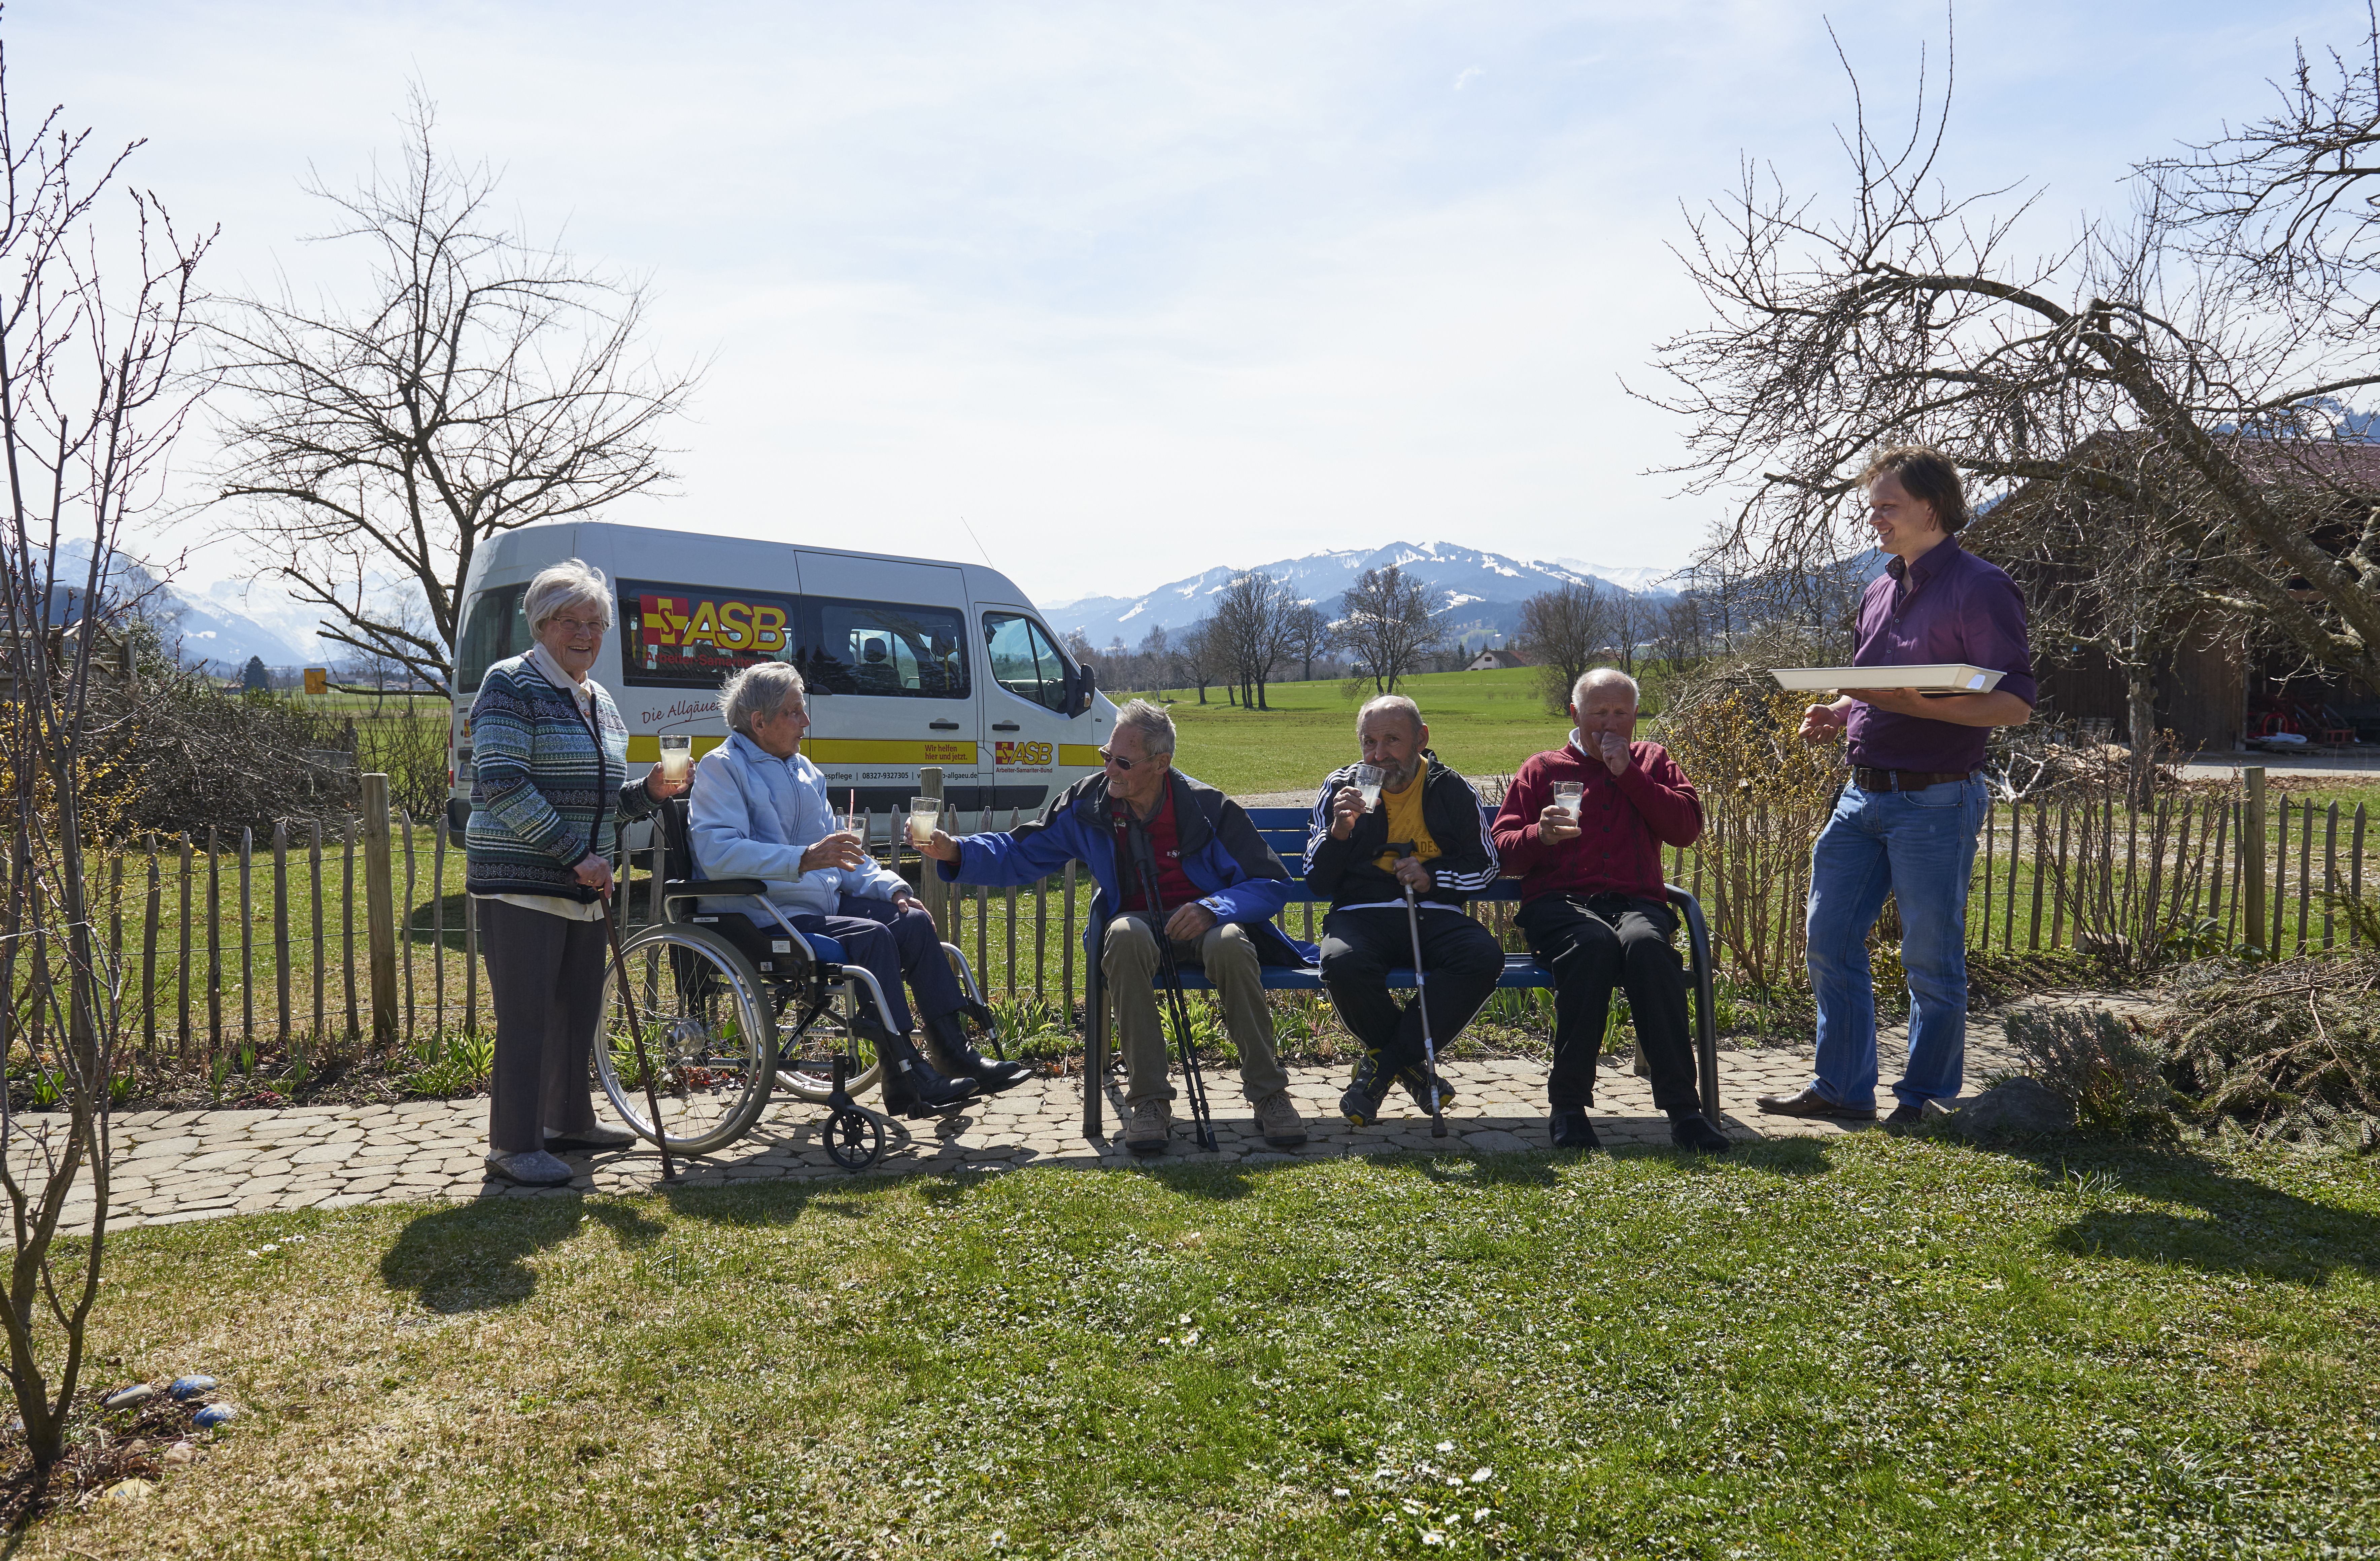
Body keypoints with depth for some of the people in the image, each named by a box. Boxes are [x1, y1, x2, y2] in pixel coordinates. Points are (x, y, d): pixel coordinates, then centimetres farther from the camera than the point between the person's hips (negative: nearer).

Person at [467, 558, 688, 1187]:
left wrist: (649, 790, 5)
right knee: (527, 1017, -6)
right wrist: (575, 853, -20)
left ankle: (569, 1122, 30)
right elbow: (504, 785, -16)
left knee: (580, 1010, 15)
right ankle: (514, 1145, 3)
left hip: (584, 886, 8)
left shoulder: (599, 701, 17)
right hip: (520, 882, -8)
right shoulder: (511, 685, -7)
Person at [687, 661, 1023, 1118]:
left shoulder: (804, 770, 21)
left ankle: (953, 1052, -9)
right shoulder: (721, 768, -5)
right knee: (873, 938, -28)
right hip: (762, 917, -8)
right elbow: (718, 853, -22)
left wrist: (891, 887, 4)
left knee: (914, 921, -12)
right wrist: (805, 858, -33)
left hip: (826, 902, 8)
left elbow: (840, 852, 23)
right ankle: (904, 1079, -26)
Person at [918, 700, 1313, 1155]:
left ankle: (1268, 1093, -23)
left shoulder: (1210, 808, -8)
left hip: (1200, 924, -1)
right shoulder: (1088, 803, -1)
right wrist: (955, 852, -11)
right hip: (1137, 925, 1)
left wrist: (1213, 908, -22)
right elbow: (1020, 854, 7)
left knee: (1230, 943, -38)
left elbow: (1272, 884, -4)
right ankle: (1148, 1099, -30)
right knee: (1126, 935, -37)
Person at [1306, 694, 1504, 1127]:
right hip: (1362, 913, -1)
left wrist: (1434, 877, -4)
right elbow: (1317, 881, 6)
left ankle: (1381, 1065, -15)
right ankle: (1410, 1065, -7)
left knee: (1484, 959, -32)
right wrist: (1339, 831, -14)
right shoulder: (1341, 788, 7)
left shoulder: (1453, 791, 9)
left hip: (1434, 912, 1)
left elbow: (1486, 868, 16)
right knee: (1342, 963, -36)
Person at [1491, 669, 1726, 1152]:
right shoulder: (1542, 770, 19)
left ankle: (1682, 1107, -33)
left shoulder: (1653, 762, 23)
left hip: (1637, 903, 1)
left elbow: (1687, 828, 6)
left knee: (1646, 942, -36)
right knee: (1595, 942, -37)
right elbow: (1502, 850, 11)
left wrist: (1628, 774, 1)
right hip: (1558, 902, -1)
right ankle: (1568, 1106, -28)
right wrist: (1540, 835, -11)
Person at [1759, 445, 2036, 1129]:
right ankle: (1841, 1088, 20)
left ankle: (1926, 1101, 17)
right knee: (1830, 939, 8)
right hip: (1863, 793, 8)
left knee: (1931, 959, 3)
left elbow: (2015, 704, -15)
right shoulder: (1881, 591, 15)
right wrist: (1838, 712, 6)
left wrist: (1918, 707, -26)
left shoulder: (1979, 587, -9)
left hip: (1935, 801, -8)